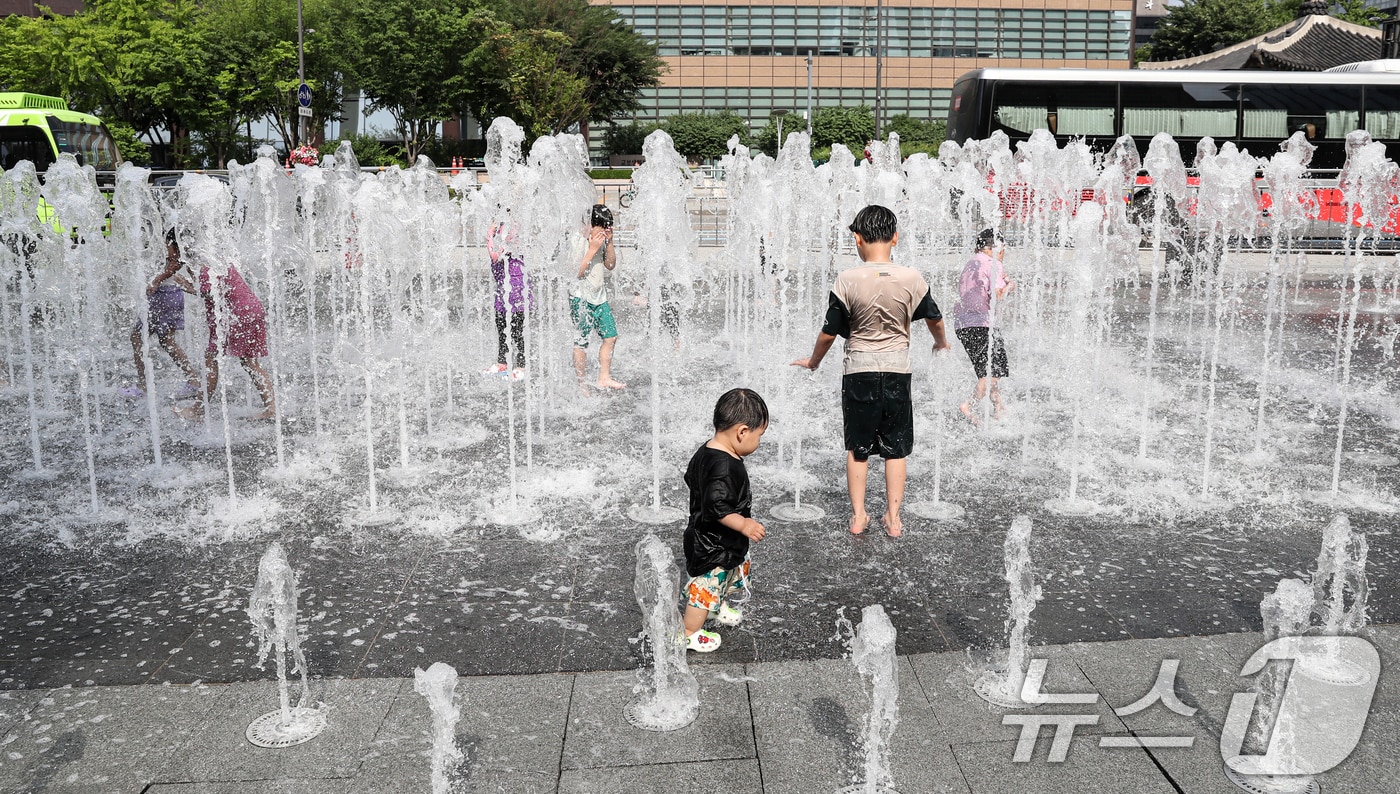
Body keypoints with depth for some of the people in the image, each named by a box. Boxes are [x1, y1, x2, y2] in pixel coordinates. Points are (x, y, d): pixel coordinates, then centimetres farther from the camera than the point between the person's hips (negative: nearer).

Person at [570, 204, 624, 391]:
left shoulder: (602, 241, 10)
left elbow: (610, 265, 7)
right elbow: (578, 272, -18)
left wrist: (609, 243, -4)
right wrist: (593, 248, -20)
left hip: (600, 297, 8)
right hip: (581, 297, -7)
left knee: (610, 336, 6)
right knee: (582, 341, -3)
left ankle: (604, 378, 18)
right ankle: (582, 385, 5)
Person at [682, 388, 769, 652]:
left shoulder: (706, 450, -3)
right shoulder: (725, 466, -33)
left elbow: (691, 478, 13)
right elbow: (717, 506, -36)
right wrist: (743, 524, -34)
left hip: (706, 537, 10)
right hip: (714, 545, -10)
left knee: (737, 570, 30)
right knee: (708, 584, 8)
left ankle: (719, 607, 52)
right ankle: (690, 634, 26)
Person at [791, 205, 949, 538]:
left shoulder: (848, 279, -12)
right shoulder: (912, 279, -6)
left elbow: (829, 331, -6)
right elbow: (934, 318, 10)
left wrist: (813, 361, 13)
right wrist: (941, 342, 32)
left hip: (859, 371, -1)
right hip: (897, 371, 1)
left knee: (857, 447, 12)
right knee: (895, 447, 12)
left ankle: (858, 516, 16)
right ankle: (893, 518, 17)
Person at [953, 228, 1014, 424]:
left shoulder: (969, 265, 21)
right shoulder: (993, 265, -4)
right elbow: (997, 295, -15)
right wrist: (1009, 286, 7)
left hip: (961, 323, 8)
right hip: (982, 323, -8)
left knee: (984, 370, 15)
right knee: (994, 370, -5)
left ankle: (999, 407, 21)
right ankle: (970, 405, -18)